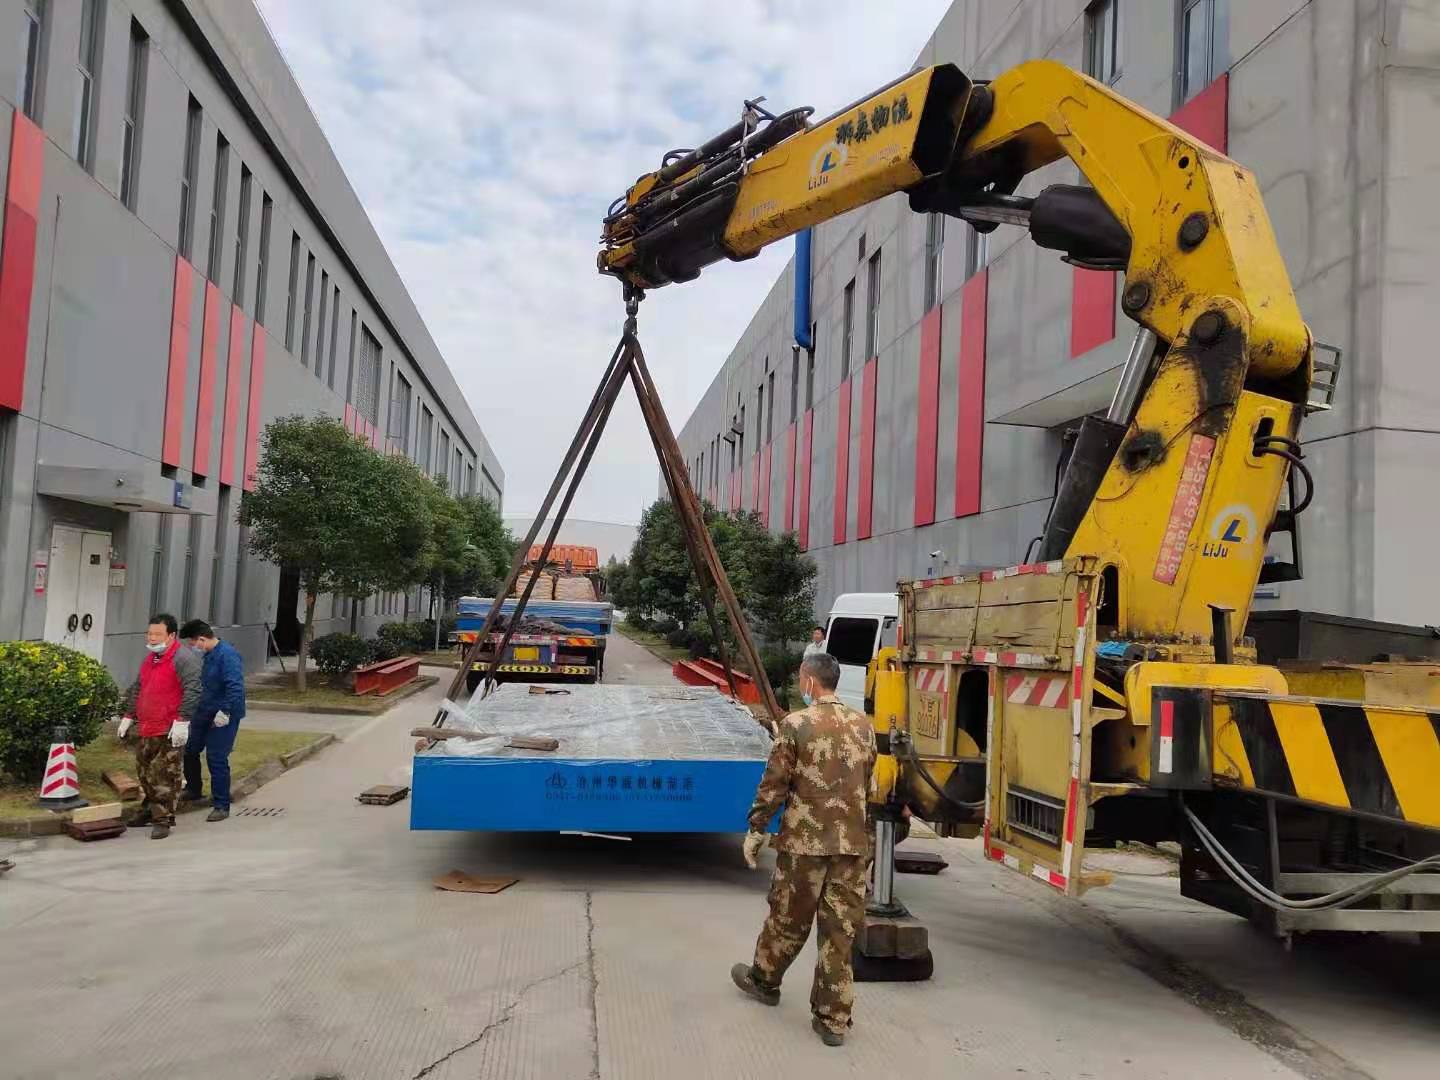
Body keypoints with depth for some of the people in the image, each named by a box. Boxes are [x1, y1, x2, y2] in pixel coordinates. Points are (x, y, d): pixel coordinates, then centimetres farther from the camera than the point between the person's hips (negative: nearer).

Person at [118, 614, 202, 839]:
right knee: (144, 771, 17)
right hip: (146, 728, 9)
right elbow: (136, 689, 26)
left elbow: (192, 690, -20)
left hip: (169, 731, -9)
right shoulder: (149, 658, 17)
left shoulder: (183, 658, -12)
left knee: (164, 775, -8)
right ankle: (150, 810, 33)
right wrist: (128, 715, 22)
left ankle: (163, 819, -1)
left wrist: (182, 720, -23)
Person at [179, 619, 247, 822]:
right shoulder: (208, 655, 8)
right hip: (204, 713, 9)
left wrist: (225, 712, -29)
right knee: (189, 750, 18)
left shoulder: (227, 655, -22)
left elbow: (235, 686, -29)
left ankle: (221, 806, 6)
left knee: (217, 759, -5)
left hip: (223, 717, -9)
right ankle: (193, 791, 39)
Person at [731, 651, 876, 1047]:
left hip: (805, 840, -4)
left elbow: (774, 784, -10)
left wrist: (755, 830, 1)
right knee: (841, 927, 7)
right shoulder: (864, 725, 4)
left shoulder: (796, 724, -12)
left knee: (788, 917, 15)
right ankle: (833, 1018, 12)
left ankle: (763, 979, 38)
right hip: (853, 841, 4)